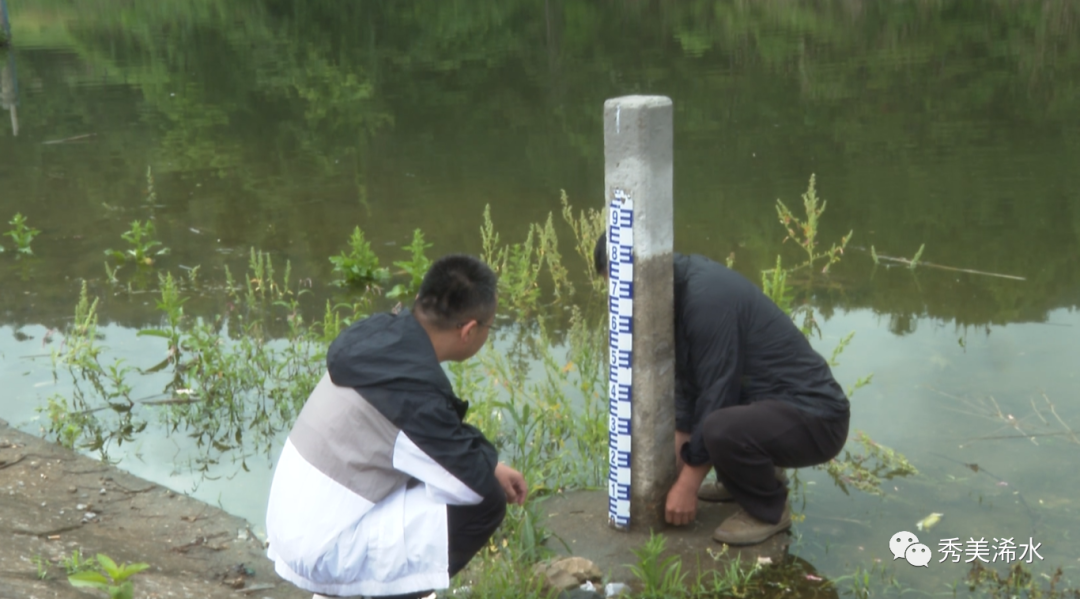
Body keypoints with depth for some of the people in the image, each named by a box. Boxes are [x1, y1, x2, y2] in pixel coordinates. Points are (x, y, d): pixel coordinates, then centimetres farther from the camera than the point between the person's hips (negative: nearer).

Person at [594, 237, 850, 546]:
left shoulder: (706, 295, -24)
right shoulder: (680, 285, 3)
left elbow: (717, 395, -22)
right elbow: (686, 384, 8)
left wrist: (688, 484, -14)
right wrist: (675, 468, 6)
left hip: (814, 418, -10)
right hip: (771, 402, 10)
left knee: (723, 429, -37)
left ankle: (770, 509, -6)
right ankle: (759, 474, 19)